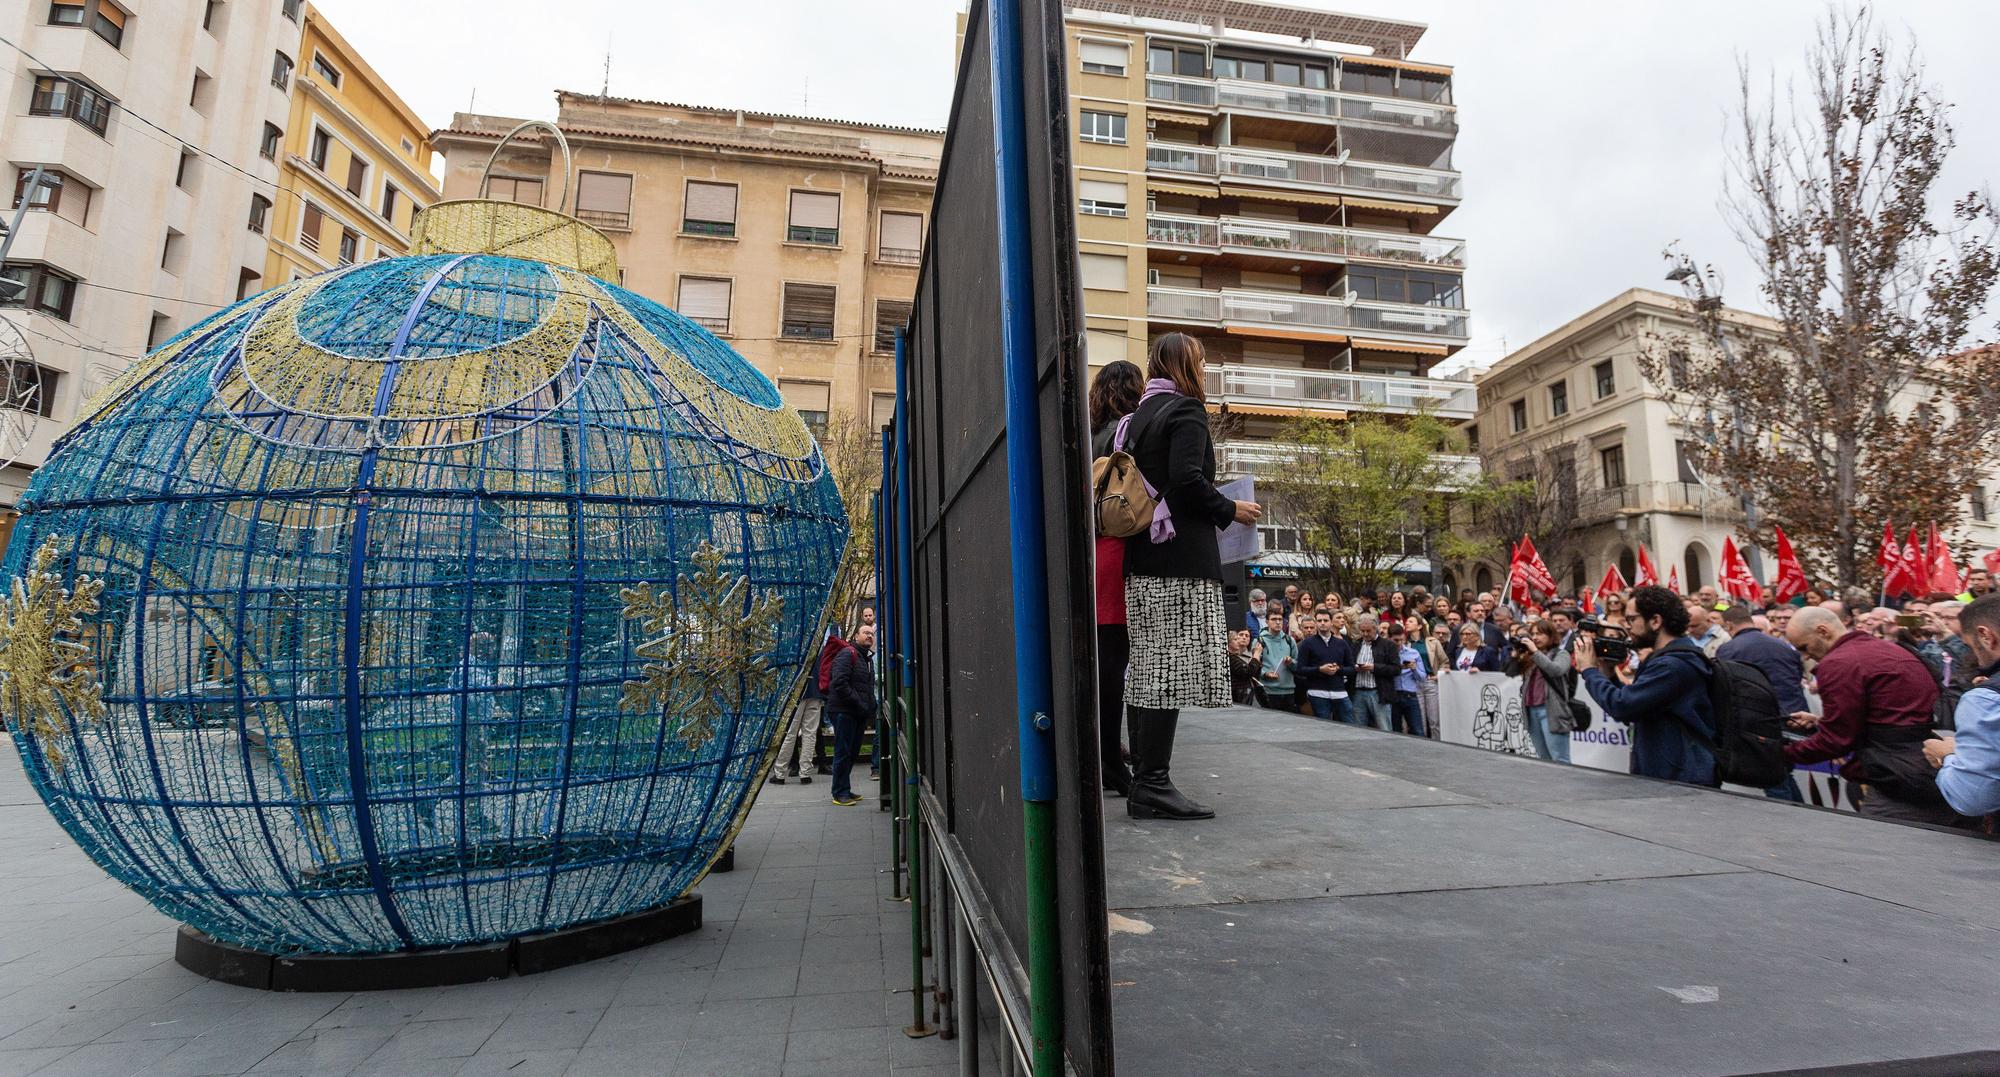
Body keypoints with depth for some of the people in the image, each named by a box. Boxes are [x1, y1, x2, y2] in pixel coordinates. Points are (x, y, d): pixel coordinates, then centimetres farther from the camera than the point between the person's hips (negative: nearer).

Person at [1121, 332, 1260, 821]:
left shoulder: (1138, 415, 19)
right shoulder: (1186, 410, -5)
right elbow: (1187, 479, -18)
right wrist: (1230, 510, -4)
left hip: (1140, 559, 9)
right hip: (1181, 558, -8)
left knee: (1146, 667, 9)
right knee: (1172, 669, -8)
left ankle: (1144, 780, 14)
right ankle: (1153, 785, -7)